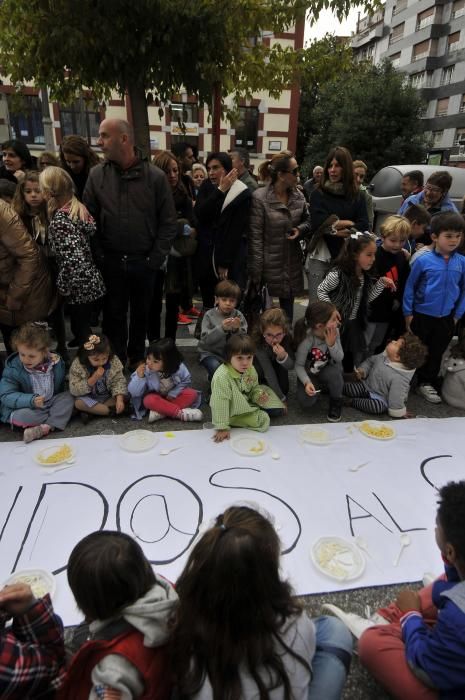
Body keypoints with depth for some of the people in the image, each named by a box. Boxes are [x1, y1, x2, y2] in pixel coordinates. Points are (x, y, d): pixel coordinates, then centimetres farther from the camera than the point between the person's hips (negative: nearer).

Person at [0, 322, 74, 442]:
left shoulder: (56, 363, -8)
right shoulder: (12, 369, -16)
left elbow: (60, 386, 11)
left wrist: (58, 400, -7)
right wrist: (31, 400, -35)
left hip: (50, 403, 3)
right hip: (26, 408, -3)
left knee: (68, 398, -19)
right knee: (20, 417, -33)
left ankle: (45, 428, -32)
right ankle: (59, 418, -14)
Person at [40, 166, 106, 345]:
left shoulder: (60, 219, -21)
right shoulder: (79, 208, 5)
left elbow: (73, 258, -29)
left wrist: (63, 287, -16)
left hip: (79, 285, -8)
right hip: (90, 280, 8)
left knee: (80, 330, 7)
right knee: (83, 327, 22)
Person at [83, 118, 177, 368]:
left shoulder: (155, 176, -6)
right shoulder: (96, 175, 0)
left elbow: (168, 222, -4)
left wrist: (155, 259, -9)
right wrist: (98, 257, -7)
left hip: (144, 262, -1)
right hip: (111, 262, 1)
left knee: (141, 314, 14)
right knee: (113, 315, 11)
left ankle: (137, 360, 33)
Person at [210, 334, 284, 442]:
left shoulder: (250, 370, -11)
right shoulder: (222, 376, -35)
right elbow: (220, 403, -32)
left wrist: (258, 394, -16)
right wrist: (222, 428, -30)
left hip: (248, 402, 7)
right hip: (233, 412, -7)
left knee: (277, 411, 4)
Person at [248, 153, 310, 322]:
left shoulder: (298, 196, 2)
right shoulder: (260, 198, -14)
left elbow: (307, 220, 17)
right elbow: (255, 237, -14)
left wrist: (300, 230, -8)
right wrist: (256, 271, -14)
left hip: (291, 266, 5)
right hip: (268, 266, -5)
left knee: (287, 311, 16)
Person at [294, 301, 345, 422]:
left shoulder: (334, 332, -20)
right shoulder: (307, 339, -32)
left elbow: (339, 358, -14)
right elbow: (299, 365, -21)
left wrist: (331, 344, -32)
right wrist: (307, 382, -37)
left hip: (328, 369, 2)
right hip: (310, 373, -2)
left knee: (334, 373, -35)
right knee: (306, 402, -23)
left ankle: (336, 402, -3)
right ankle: (321, 386, 14)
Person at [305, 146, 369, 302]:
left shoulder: (357, 196, 8)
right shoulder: (318, 194, 3)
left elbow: (363, 227, -4)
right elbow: (319, 223, -12)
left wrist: (334, 229, -12)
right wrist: (348, 223, -5)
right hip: (320, 257, -2)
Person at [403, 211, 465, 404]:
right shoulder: (423, 261, -14)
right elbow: (410, 287, -6)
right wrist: (408, 313, -5)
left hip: (446, 318, 3)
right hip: (422, 315, -3)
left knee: (436, 352, 16)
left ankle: (427, 383, 33)